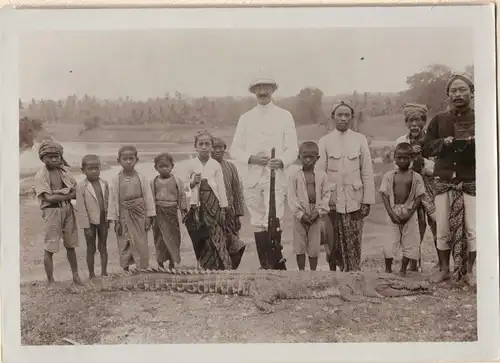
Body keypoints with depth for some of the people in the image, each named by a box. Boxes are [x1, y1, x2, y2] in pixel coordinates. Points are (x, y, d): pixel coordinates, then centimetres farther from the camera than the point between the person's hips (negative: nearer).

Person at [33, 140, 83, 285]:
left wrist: (58, 192, -13)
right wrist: (68, 194, -10)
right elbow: (49, 198, -17)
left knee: (70, 245, 14)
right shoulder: (40, 175, -8)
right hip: (52, 211, -5)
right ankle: (51, 281, 9)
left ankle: (76, 276, 26)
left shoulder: (65, 171, 6)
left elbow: (76, 191, 1)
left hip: (68, 210, 5)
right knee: (49, 248, 0)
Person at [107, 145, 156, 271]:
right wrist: (115, 220, -4)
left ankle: (142, 270, 13)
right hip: (124, 215, 0)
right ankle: (126, 270, 17)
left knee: (141, 244, 4)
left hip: (139, 215, 0)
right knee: (124, 245, 7)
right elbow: (113, 200, -1)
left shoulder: (141, 178, -3)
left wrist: (149, 217, -2)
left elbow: (148, 197, 0)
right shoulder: (116, 180, -3)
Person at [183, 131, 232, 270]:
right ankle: (204, 268, 11)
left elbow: (221, 187, 5)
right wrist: (193, 182, -13)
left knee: (217, 237, -5)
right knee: (201, 241, 2)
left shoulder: (215, 165, 4)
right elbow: (185, 187, 8)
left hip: (213, 205, 0)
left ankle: (222, 268, 0)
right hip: (197, 205, 0)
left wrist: (223, 207, 2)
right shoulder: (190, 165, 4)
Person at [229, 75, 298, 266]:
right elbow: (235, 149, 9)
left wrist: (282, 161, -17)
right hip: (251, 177, 3)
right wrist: (251, 158, -11)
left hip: (275, 176, -2)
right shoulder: (245, 118, 13)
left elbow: (292, 148, 4)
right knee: (257, 224, 7)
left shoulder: (284, 116, 8)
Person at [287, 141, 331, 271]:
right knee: (300, 246, 5)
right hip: (300, 217, -1)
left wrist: (319, 212, -10)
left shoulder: (322, 175, 2)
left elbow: (326, 195, 1)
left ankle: (313, 272, 18)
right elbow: (292, 197, -6)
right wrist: (300, 214, -13)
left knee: (314, 246, 6)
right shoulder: (295, 176, -2)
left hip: (315, 216, 1)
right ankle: (301, 271, 15)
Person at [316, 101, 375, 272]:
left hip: (354, 201, 0)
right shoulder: (324, 141, 3)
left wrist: (367, 200, -2)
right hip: (332, 200, 0)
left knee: (353, 244, 0)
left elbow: (367, 172, 3)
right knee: (333, 243, 4)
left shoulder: (360, 140, 4)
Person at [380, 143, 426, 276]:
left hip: (409, 212, 0)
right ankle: (387, 269, 16)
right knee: (391, 241, 0)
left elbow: (419, 197, -2)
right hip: (393, 211, 0)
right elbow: (384, 195, -1)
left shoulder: (416, 177, -1)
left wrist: (409, 213, -11)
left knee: (410, 242, 5)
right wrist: (391, 213, -11)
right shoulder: (389, 176, 1)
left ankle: (403, 270, 19)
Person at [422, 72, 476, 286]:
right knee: (443, 230, 3)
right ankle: (445, 268, 17)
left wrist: (476, 143, -19)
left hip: (472, 181, -1)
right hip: (444, 181, 2)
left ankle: (468, 271, 10)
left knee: (472, 229, -4)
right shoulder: (439, 120, 7)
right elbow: (426, 149, 5)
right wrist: (443, 142, -13)